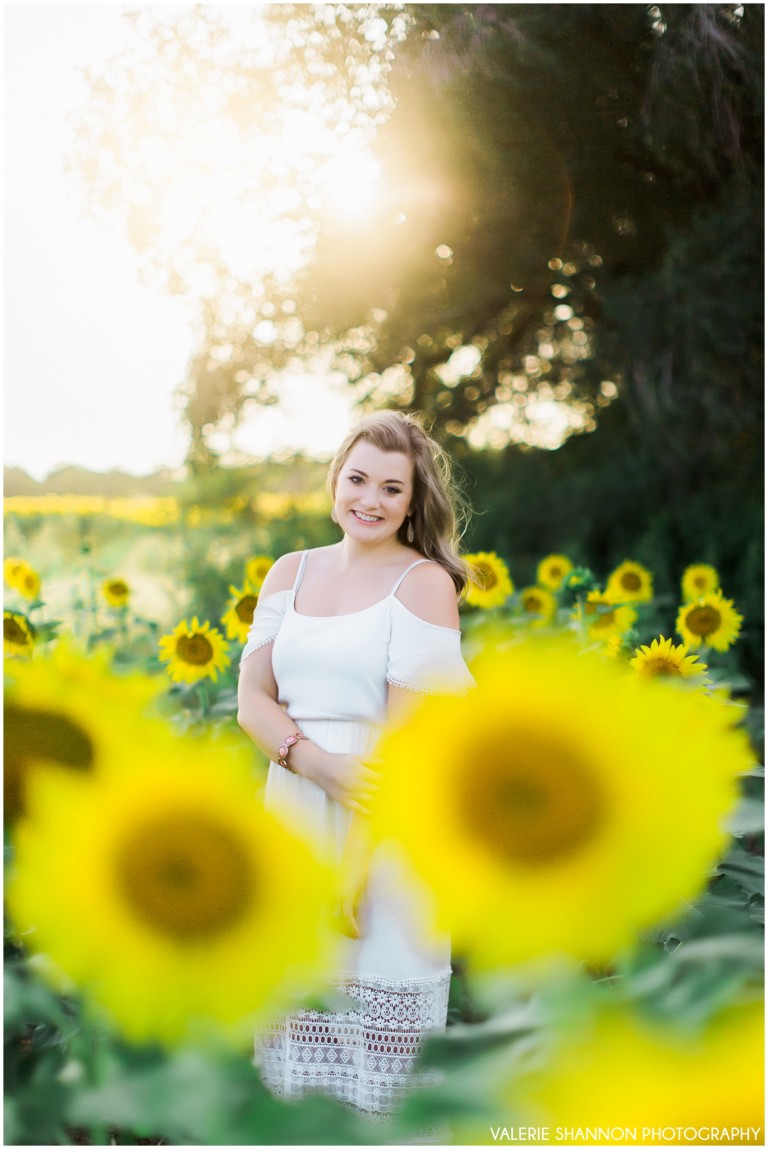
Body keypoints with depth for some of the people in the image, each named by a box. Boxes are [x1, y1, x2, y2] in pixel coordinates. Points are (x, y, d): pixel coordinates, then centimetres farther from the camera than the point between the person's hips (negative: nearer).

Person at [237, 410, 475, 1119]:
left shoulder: (425, 582, -5)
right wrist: (319, 763, -13)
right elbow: (252, 699, 7)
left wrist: (353, 863, -16)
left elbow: (406, 731, -11)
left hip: (386, 821, -5)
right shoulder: (291, 573, 11)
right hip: (293, 813, 5)